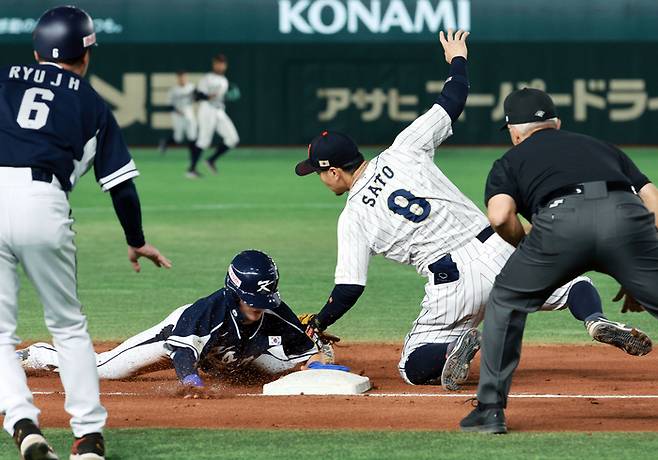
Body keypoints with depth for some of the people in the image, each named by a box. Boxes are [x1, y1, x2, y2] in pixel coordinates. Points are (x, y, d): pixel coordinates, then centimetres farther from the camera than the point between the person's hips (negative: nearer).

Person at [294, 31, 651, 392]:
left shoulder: (353, 218, 2)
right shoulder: (403, 150, 6)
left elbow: (348, 290, -1)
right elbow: (452, 102, 12)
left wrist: (319, 325, 17)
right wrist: (457, 59, 32)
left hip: (451, 283, -3)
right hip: (495, 252, 3)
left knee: (413, 368, 15)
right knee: (573, 285, 22)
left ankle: (458, 345, -21)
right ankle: (597, 321, -16)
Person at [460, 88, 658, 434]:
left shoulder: (511, 160, 30)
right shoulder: (602, 146, 39)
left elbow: (500, 217, 7)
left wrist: (526, 248, 27)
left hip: (561, 221, -1)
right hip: (626, 216, 1)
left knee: (506, 301, 21)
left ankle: (491, 409, 20)